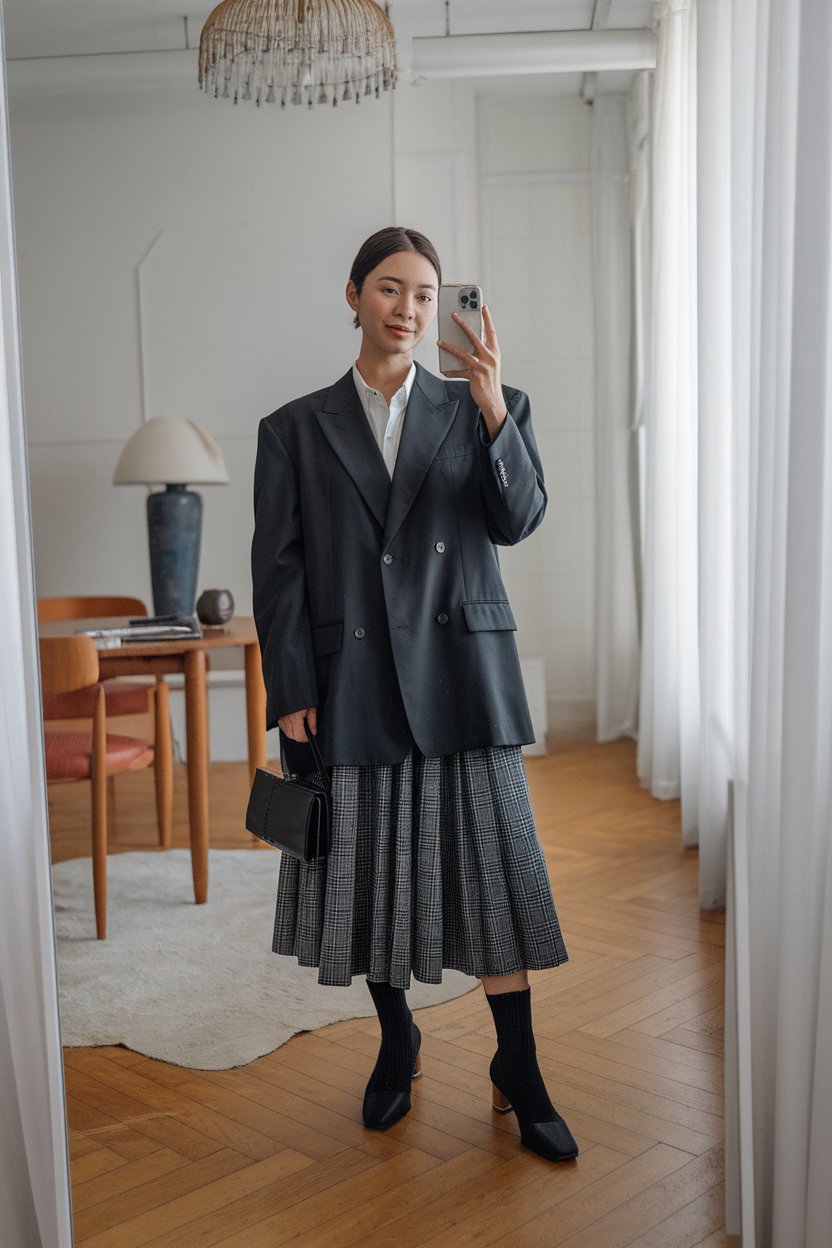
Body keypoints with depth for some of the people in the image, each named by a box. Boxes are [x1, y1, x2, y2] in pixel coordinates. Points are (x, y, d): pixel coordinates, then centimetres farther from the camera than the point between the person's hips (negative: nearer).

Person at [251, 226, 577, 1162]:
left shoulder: (474, 409, 8)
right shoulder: (295, 429, 6)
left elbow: (518, 520, -6)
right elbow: (277, 568, 2)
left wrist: (494, 406, -21)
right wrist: (291, 693, -5)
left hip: (460, 674, 0)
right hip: (351, 684, 1)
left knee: (490, 868, 1)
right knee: (371, 870, 10)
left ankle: (518, 1073, 17)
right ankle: (397, 1043, 32)